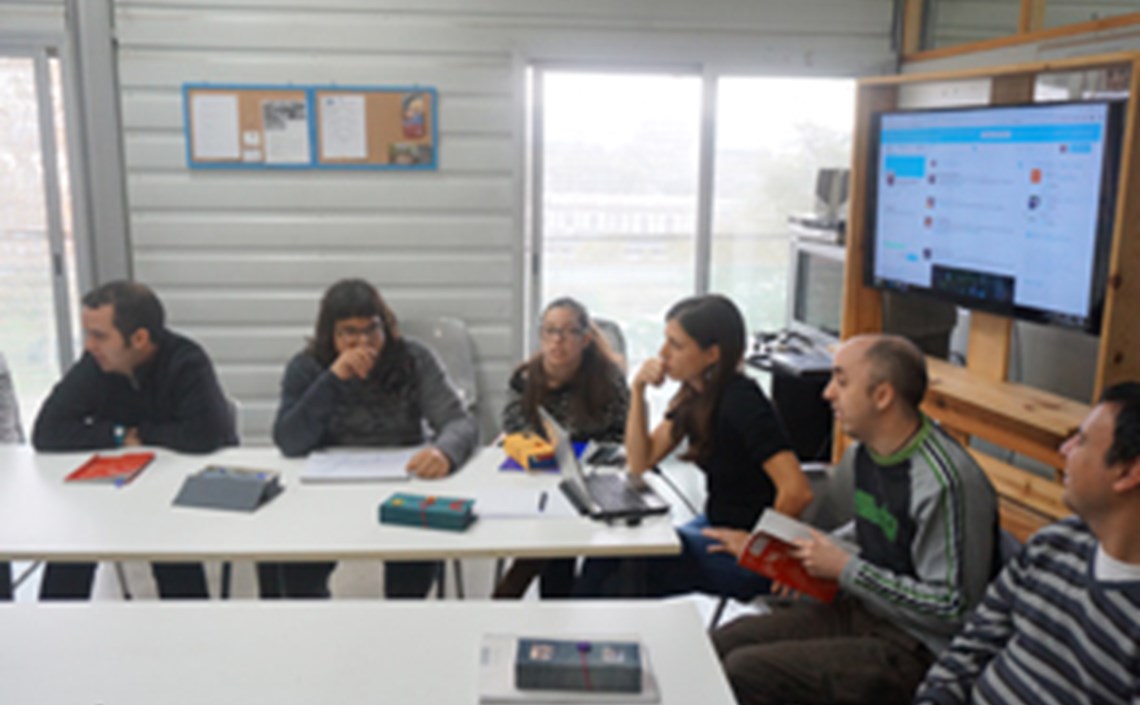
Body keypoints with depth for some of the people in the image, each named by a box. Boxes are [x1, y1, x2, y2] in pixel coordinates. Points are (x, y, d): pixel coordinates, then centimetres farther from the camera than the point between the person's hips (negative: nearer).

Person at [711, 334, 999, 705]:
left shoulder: (945, 483, -25)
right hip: (858, 608, 8)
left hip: (911, 647, -8)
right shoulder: (863, 452, 3)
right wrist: (818, 548, 4)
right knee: (719, 644, -1)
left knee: (742, 673, -19)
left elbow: (951, 607, -23)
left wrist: (845, 570, -18)